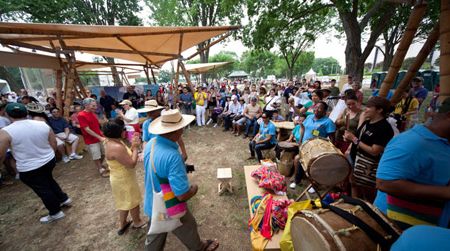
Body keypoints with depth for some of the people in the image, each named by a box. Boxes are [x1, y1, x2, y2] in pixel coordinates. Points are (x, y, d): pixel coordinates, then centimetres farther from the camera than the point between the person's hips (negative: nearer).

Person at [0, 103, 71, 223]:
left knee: (43, 190, 11)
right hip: (49, 160, 4)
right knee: (48, 180, 29)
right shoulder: (43, 125, -8)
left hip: (28, 169, -4)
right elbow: (54, 144, 1)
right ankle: (64, 199, 40)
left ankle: (55, 213, 27)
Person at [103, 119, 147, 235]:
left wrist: (132, 146, -6)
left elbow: (126, 155, 6)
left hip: (122, 178, 9)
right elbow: (131, 164, -29)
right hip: (124, 180, -9)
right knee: (133, 202, 15)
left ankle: (122, 224, 46)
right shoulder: (116, 147, -33)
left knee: (125, 202, 27)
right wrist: (136, 147, -22)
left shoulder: (114, 142, -1)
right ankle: (137, 222, 39)